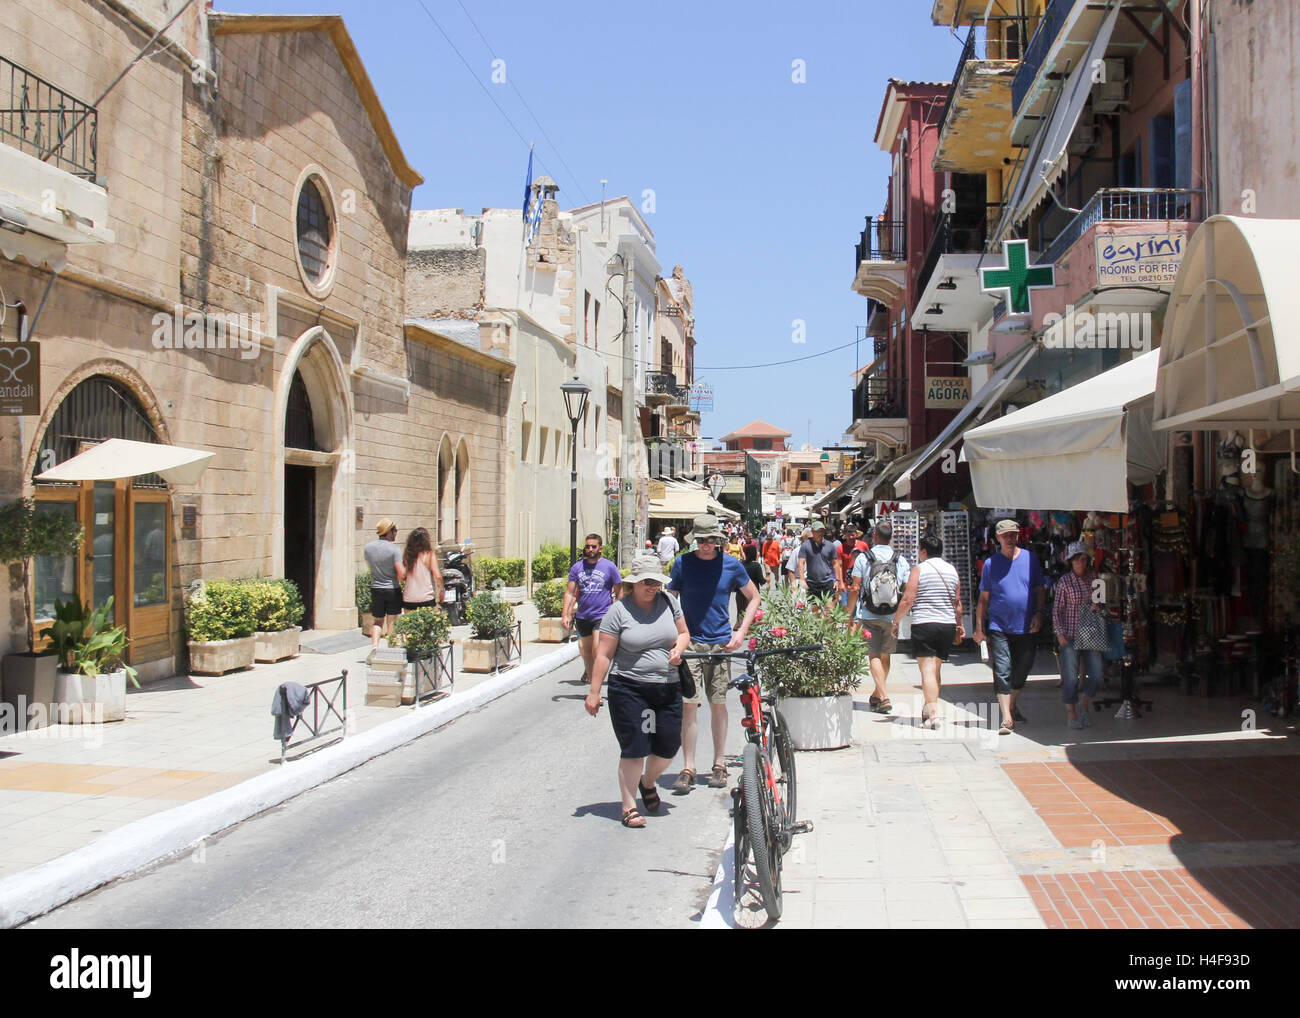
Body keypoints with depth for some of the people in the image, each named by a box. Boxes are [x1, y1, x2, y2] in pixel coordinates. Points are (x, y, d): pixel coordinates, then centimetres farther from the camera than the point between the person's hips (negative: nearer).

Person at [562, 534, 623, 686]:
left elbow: (619, 592, 4)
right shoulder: (577, 567, 7)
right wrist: (565, 614, -1)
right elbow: (570, 592, 7)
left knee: (597, 651, -15)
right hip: (582, 616, 4)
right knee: (586, 652, 11)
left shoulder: (609, 566, 0)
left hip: (602, 616, -4)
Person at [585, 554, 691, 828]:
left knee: (669, 747, 5)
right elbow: (604, 655, -5)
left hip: (667, 687, 4)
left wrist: (678, 648, -5)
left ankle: (647, 782, 37)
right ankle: (629, 807, 12)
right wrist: (594, 692, -7)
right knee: (634, 749, -3)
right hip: (629, 689, -4)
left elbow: (684, 633, 18)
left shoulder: (668, 602, 5)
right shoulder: (619, 611, -7)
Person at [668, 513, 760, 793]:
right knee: (689, 704, -7)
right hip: (689, 641, -1)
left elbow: (753, 597, 12)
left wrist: (741, 632, 3)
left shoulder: (731, 565, 2)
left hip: (721, 643, 1)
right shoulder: (682, 563, 0)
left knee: (718, 704, 7)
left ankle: (719, 765, 18)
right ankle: (688, 769, -1)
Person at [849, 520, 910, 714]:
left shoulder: (863, 558, -6)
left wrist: (851, 614, 2)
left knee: (874, 655, 1)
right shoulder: (901, 560, 0)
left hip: (869, 616, -2)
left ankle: (884, 697, -12)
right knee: (885, 656, 15)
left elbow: (855, 589, -7)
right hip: (892, 617, 2)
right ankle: (877, 695, 28)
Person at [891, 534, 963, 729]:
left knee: (927, 669, -8)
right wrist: (959, 625, 30)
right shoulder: (951, 570, 12)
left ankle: (933, 714, -18)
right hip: (947, 625, 6)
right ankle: (929, 708, 24)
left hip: (924, 624, -6)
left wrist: (895, 622, 1)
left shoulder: (919, 569, -5)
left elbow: (907, 600, -10)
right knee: (935, 669, 16)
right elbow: (957, 603, 18)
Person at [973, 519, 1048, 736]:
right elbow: (983, 598, 5)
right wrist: (979, 628, 2)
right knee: (1002, 673, -9)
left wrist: (1038, 613, -5)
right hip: (999, 628, -2)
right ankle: (1007, 718, -9)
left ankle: (1012, 707, 34)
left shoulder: (1030, 558, 5)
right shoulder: (990, 563, 2)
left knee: (1022, 671, 13)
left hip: (1027, 628, 2)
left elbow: (1040, 590, 10)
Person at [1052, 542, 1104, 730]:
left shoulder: (1092, 577, 5)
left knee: (1096, 675, 1)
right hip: (1070, 636, -4)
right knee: (1071, 677, -1)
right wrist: (1059, 633, -12)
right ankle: (1071, 713, 13)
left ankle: (1085, 706, 23)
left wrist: (1096, 603, 2)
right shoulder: (1064, 582, -6)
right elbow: (1057, 610, -5)